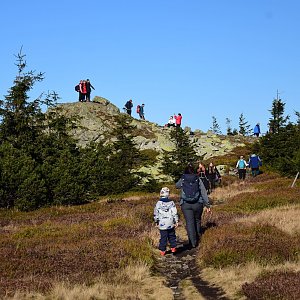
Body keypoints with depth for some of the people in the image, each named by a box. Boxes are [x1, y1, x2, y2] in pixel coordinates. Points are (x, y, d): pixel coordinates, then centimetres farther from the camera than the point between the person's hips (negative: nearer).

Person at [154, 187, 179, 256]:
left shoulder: (158, 203, -5)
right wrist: (176, 221, 7)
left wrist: (156, 221, 14)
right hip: (170, 224, 1)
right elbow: (174, 213, -2)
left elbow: (156, 213, 1)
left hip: (162, 224, 0)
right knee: (172, 236, 17)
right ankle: (173, 248, 21)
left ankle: (162, 250, 5)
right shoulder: (171, 203, -4)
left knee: (163, 237, 4)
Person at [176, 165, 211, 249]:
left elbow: (177, 185, 25)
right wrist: (207, 204, 0)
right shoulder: (198, 180, 1)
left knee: (189, 223, -1)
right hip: (198, 204, 1)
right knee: (197, 220, 20)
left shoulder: (182, 180, 2)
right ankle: (198, 238, 32)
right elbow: (204, 192, -2)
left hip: (185, 205, -1)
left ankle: (193, 242, -6)